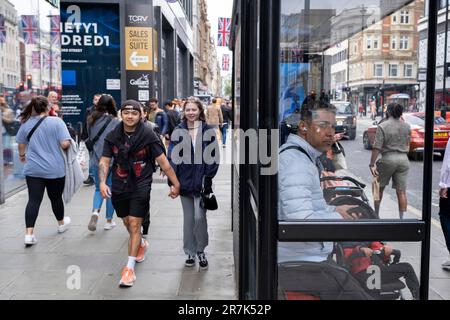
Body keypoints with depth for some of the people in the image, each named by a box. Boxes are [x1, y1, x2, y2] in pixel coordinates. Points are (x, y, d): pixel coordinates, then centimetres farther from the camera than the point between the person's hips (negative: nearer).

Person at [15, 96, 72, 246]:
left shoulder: (26, 123, 4)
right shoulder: (56, 121, -10)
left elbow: (21, 144, 15)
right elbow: (65, 144, -16)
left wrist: (22, 155, 35)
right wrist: (69, 143, 7)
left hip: (33, 169, 3)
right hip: (54, 169, -2)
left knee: (33, 200, 1)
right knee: (56, 197, 15)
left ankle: (29, 234, -7)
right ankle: (61, 223, 37)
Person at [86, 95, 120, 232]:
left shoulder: (92, 120, 3)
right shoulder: (114, 121, -9)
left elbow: (89, 138, 12)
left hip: (95, 160, 3)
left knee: (99, 188, 18)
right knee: (111, 189, 10)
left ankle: (95, 211, -8)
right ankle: (109, 221, 16)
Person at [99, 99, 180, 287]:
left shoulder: (148, 135, -9)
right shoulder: (113, 136, 0)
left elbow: (163, 161, -7)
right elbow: (104, 161, 2)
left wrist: (175, 184, -5)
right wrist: (102, 182, -14)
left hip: (140, 186, -4)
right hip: (119, 186, 4)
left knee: (135, 225, -8)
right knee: (127, 223, 18)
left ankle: (130, 268, 0)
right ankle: (142, 244, 49)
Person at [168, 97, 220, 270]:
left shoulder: (208, 131, -1)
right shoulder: (178, 131, 3)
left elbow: (214, 157, 0)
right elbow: (172, 156, 1)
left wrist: (208, 177, -9)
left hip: (201, 182, -2)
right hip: (185, 182, 2)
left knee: (199, 217, -9)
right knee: (188, 218, 11)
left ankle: (201, 251, 14)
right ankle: (190, 253, 25)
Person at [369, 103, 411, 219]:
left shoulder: (383, 126, -10)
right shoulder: (406, 126, 4)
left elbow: (377, 147, -14)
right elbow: (408, 145, 14)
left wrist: (372, 164, -12)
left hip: (388, 159, -3)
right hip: (403, 159, 3)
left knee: (379, 187, 16)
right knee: (401, 192, 5)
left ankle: (376, 214, 26)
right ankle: (402, 218, 4)